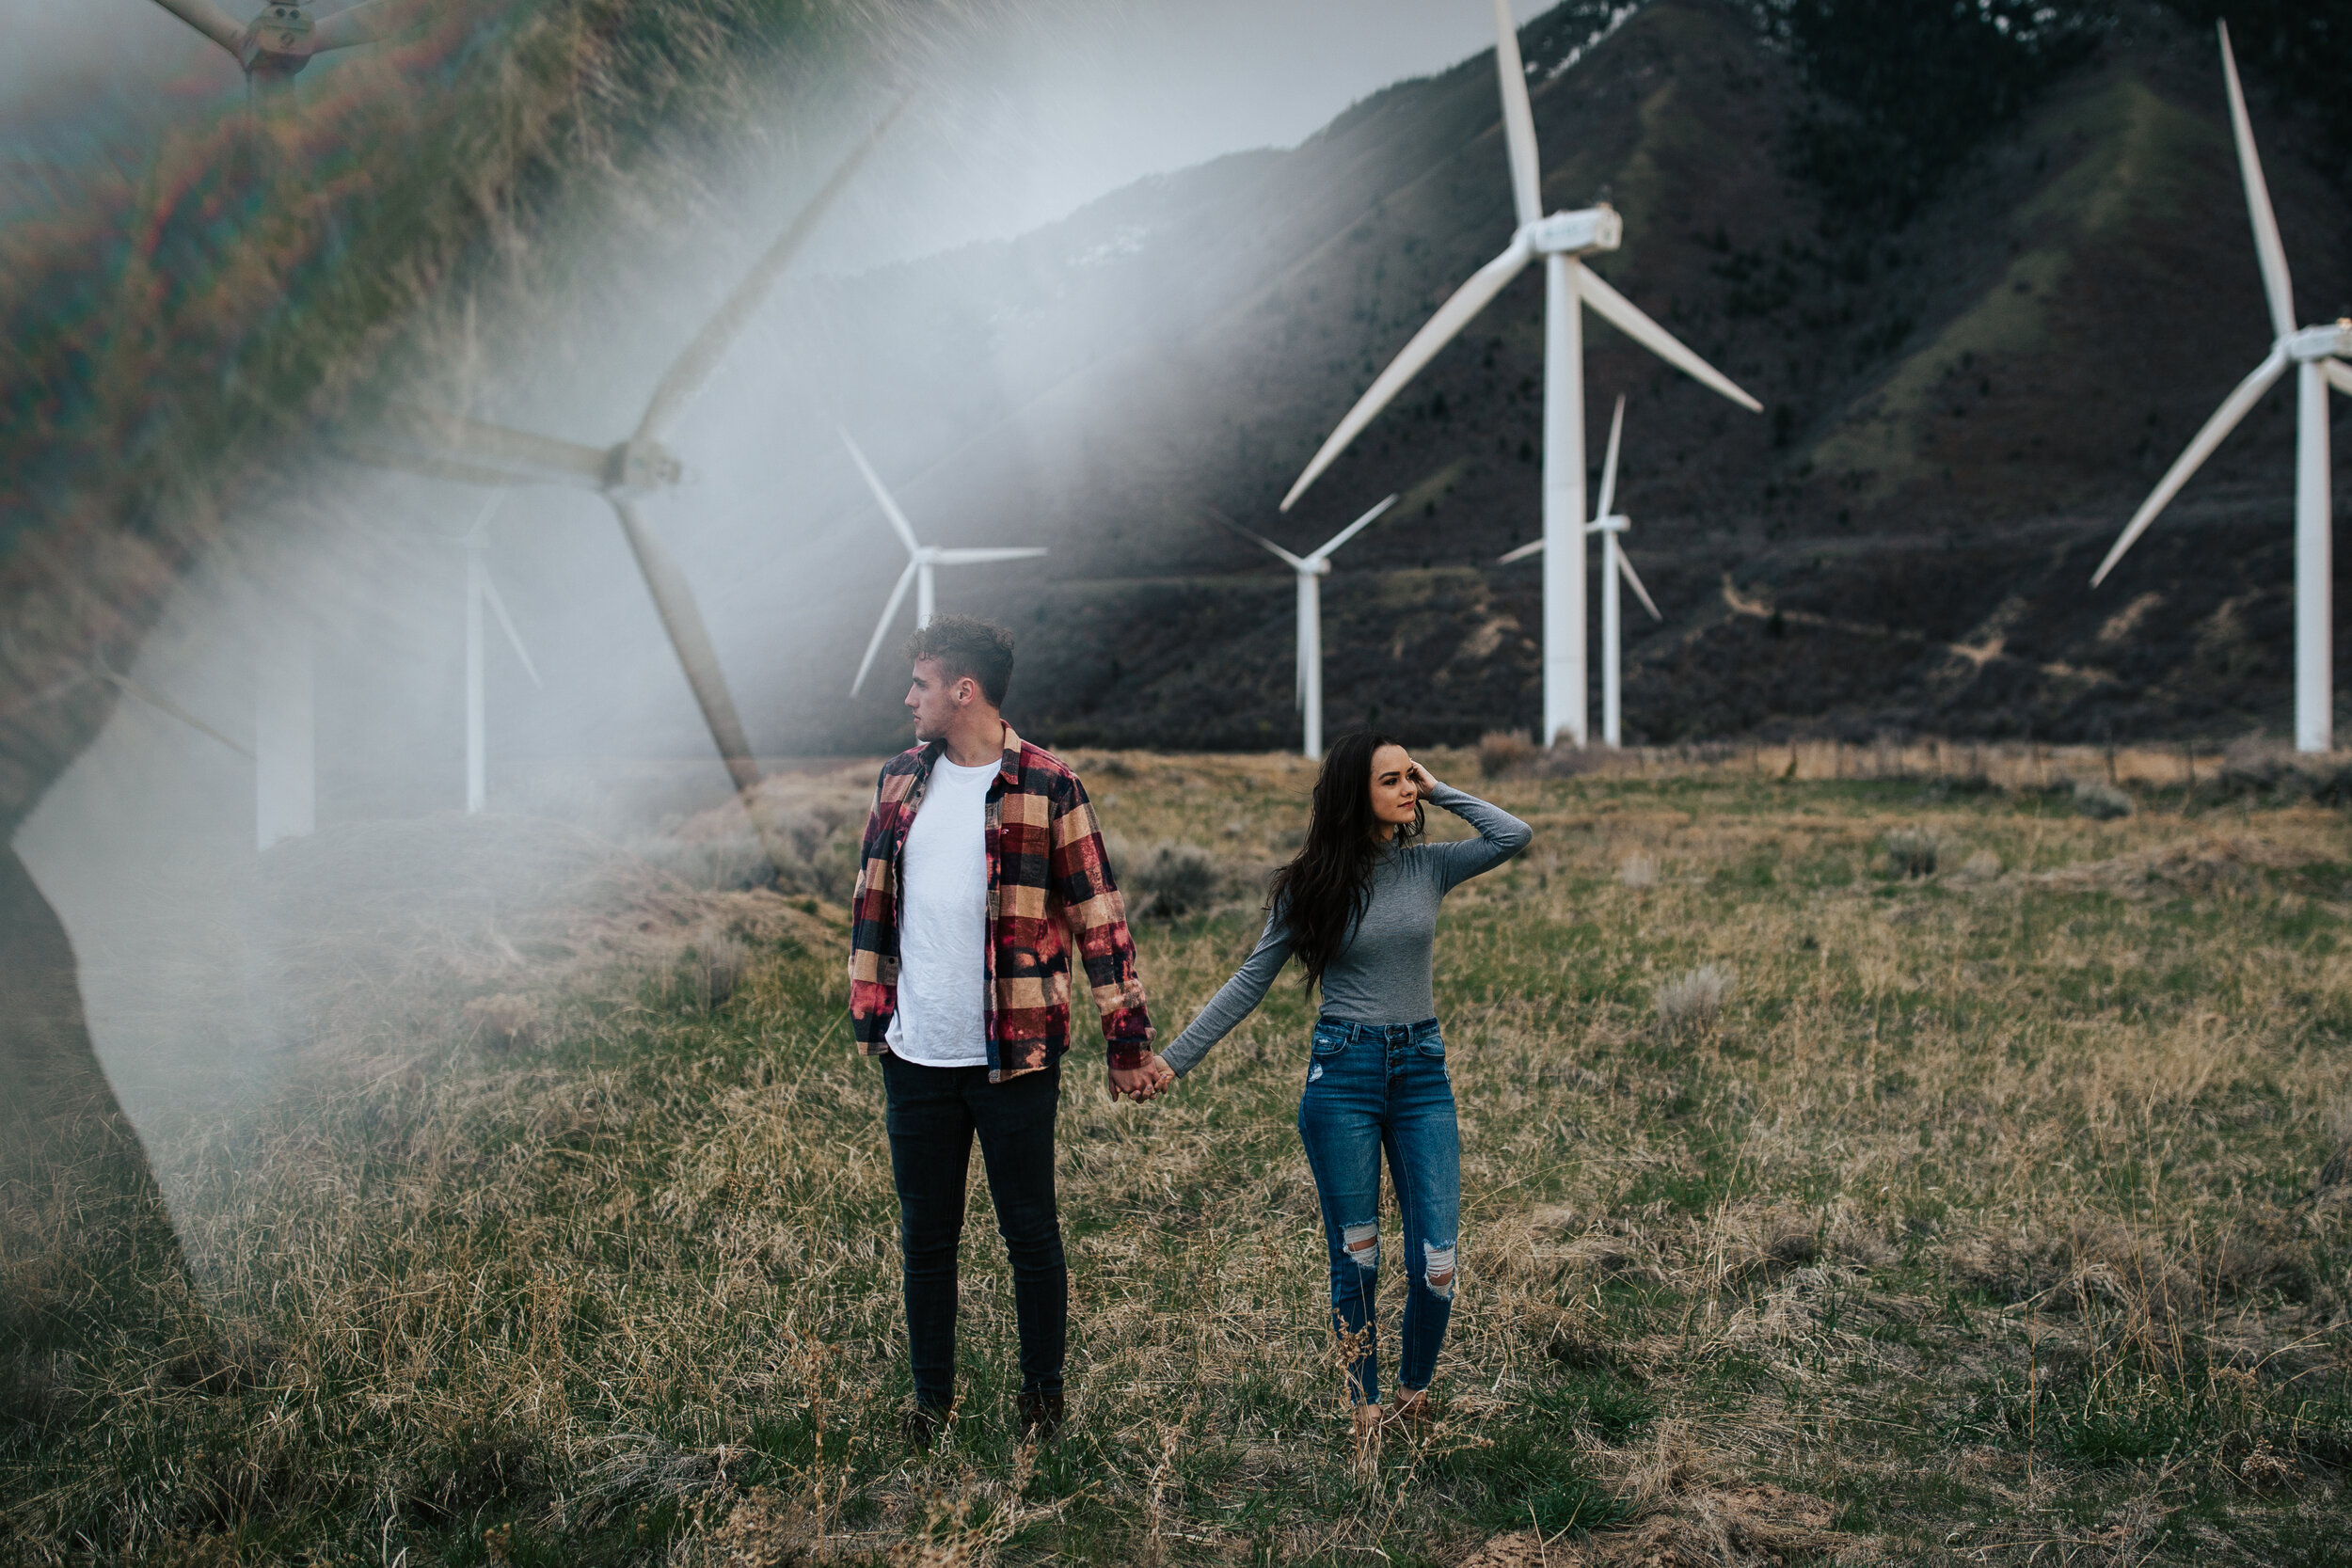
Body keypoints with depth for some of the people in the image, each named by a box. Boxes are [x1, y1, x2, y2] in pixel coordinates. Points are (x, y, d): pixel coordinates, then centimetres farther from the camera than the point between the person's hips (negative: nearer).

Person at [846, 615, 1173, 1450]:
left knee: (1030, 1233, 8)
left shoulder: (1046, 787, -8)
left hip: (1014, 1057, -4)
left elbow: (1097, 913, -7)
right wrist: (869, 1009, 11)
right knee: (925, 1235, 14)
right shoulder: (900, 777, 7)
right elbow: (872, 899, 14)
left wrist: (1129, 1041, -7)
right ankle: (931, 1397, 30)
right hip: (915, 1057, 4)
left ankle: (1043, 1396, 26)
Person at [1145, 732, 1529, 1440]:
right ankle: (1365, 1407, 22)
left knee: (1438, 1259, 0)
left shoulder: (1428, 866, 4)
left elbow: (1515, 835, -9)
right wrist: (1173, 1060, -1)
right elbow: (1250, 982, 2)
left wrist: (1438, 790, -3)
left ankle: (1414, 1394, 23)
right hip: (1343, 1070, -2)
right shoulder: (1312, 883, -2)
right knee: (1355, 1256, 5)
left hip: (1422, 1070, 2)